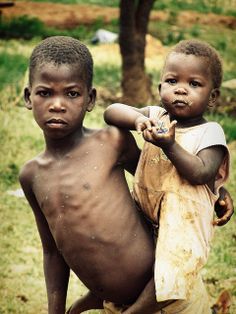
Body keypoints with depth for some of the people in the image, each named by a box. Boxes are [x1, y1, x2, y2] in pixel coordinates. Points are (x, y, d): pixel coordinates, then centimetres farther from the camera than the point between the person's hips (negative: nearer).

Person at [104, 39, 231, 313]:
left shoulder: (209, 133, -7)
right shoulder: (156, 117, 5)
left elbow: (199, 174, -19)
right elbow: (111, 112, 1)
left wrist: (170, 146, -28)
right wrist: (138, 119, -19)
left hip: (184, 221, -6)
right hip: (145, 214, 6)